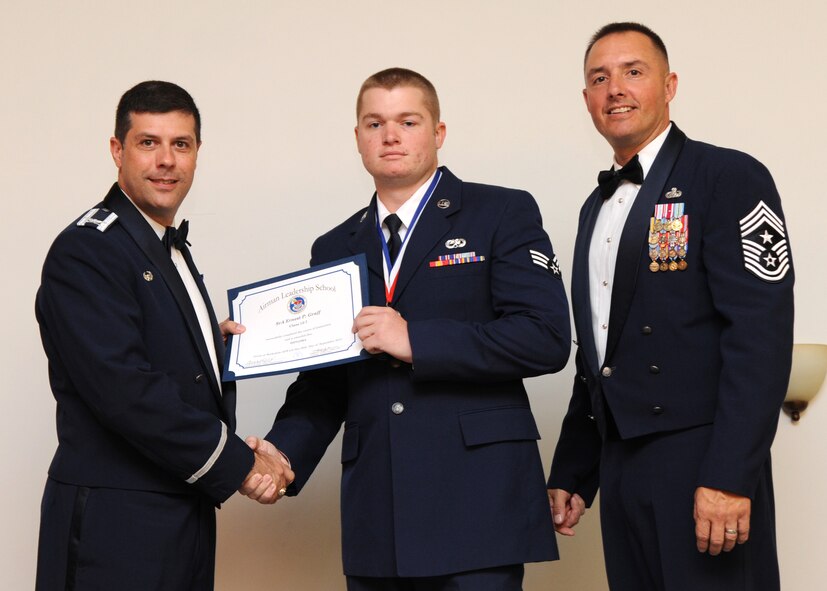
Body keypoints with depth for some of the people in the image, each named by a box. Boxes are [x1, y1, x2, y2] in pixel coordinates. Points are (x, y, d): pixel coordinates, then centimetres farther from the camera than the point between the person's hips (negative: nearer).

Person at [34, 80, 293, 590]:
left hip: (187, 518, 8)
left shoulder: (174, 249, 17)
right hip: (117, 528, -8)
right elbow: (124, 389, -21)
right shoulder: (86, 251, -12)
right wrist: (237, 464, -15)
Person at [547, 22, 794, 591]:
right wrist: (571, 474, 17)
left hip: (700, 464, -7)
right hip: (620, 470, 7)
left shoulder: (728, 178, -6)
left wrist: (729, 478, -22)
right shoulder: (599, 207, 18)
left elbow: (760, 334, -15)